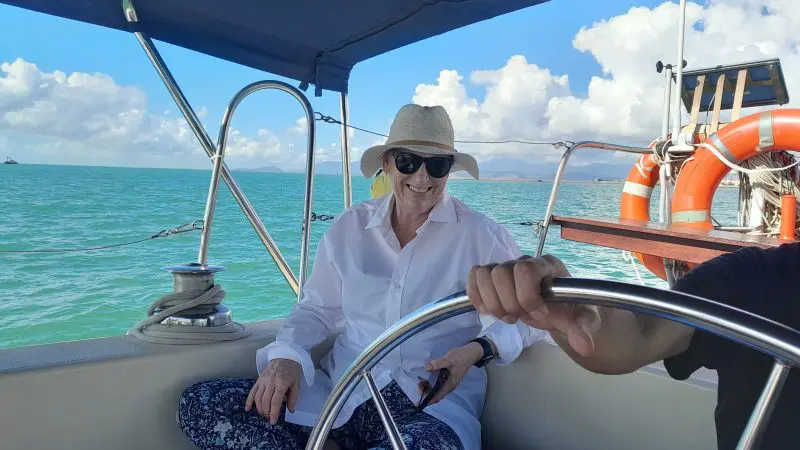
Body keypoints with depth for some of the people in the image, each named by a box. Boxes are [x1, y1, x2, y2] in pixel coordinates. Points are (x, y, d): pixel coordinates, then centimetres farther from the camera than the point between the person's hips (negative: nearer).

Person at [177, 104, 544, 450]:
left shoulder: (480, 236, -4)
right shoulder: (349, 228, 5)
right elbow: (317, 309, 12)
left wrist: (479, 349, -16)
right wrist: (287, 354, -8)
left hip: (434, 405, -3)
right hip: (342, 390, 4)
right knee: (199, 403, -12)